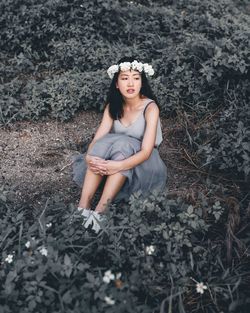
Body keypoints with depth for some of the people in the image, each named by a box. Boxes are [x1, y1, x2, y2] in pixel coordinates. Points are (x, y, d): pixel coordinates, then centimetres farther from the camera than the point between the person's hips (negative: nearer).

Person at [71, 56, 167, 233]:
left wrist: (118, 166, -45)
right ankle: (83, 206, -35)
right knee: (103, 144, -28)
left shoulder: (150, 107, -19)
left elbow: (146, 151, -28)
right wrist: (89, 156, -35)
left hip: (143, 165, -4)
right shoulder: (113, 106, -3)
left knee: (123, 145, -35)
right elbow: (97, 139, -12)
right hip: (116, 158, 4)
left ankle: (100, 211, -42)